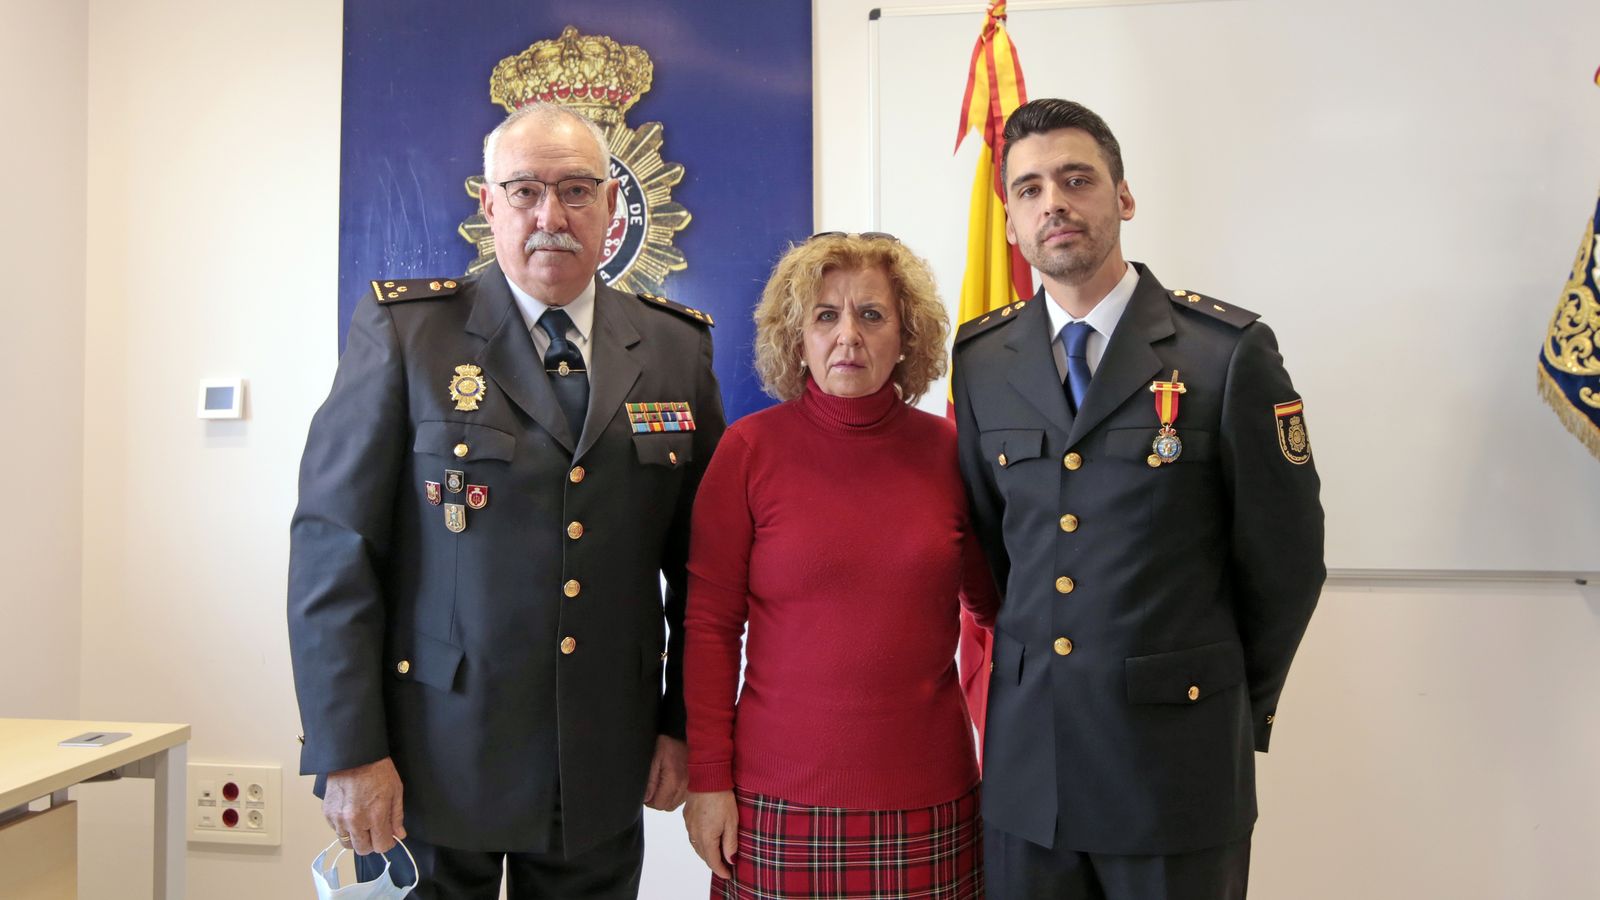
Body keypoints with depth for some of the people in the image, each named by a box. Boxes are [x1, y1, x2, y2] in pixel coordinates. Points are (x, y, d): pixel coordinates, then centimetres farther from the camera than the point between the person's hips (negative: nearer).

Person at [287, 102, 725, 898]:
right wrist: (347, 751, -10)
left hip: (602, 770, 3)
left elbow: (703, 564, 5)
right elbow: (333, 548, -7)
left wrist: (685, 724, 4)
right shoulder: (403, 332, -5)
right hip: (432, 764, -2)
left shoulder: (676, 351, 3)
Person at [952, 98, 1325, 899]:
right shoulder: (980, 359, 3)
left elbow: (1285, 558, -2)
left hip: (1174, 758, -3)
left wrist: (1235, 706, 7)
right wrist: (1040, 662, 12)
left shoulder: (1231, 352, -9)